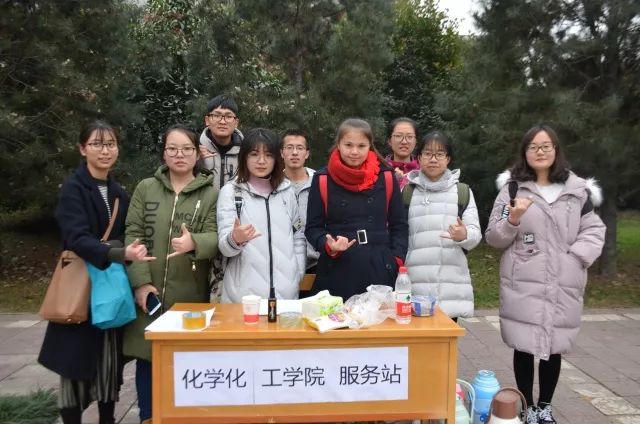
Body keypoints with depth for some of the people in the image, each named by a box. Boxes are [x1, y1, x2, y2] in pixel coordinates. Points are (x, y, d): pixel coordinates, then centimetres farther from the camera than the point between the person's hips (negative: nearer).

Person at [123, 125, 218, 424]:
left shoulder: (210, 193, 2)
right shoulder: (146, 188, 7)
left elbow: (214, 238, -7)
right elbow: (132, 235, 1)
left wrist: (194, 243, -30)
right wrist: (141, 281, -9)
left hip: (190, 294, -1)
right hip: (149, 290, 2)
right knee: (146, 355, 8)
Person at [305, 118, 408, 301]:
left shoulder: (386, 177, 5)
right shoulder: (322, 179, 1)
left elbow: (399, 225, 11)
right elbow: (313, 227, 5)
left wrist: (397, 260, 0)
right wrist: (328, 246, -13)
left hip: (379, 270, 1)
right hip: (337, 272, -1)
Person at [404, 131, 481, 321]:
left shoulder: (462, 191, 9)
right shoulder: (407, 192, 8)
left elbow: (476, 234, 4)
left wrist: (464, 235, -19)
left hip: (451, 286, 1)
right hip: (414, 284, 0)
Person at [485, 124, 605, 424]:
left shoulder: (578, 190, 7)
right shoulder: (512, 188, 2)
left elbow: (594, 230, 9)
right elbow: (493, 238, 2)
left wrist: (576, 257, -7)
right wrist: (512, 221, -16)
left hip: (563, 285, 2)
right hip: (523, 284, -2)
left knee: (555, 347, 10)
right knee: (524, 347, 3)